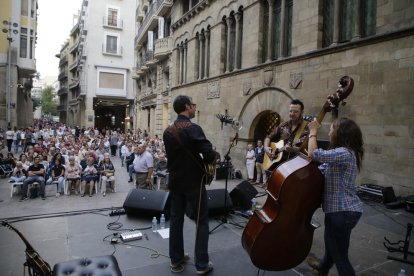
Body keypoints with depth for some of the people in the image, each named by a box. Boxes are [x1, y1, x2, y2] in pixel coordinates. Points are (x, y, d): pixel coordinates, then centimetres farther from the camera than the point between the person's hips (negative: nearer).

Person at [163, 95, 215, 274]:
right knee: (202, 221, 6)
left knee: (176, 219, 14)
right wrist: (208, 158, -1)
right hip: (193, 181, -6)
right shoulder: (194, 129, -18)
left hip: (174, 180, 7)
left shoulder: (168, 131, 4)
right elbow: (210, 155, -24)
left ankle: (176, 260, 25)